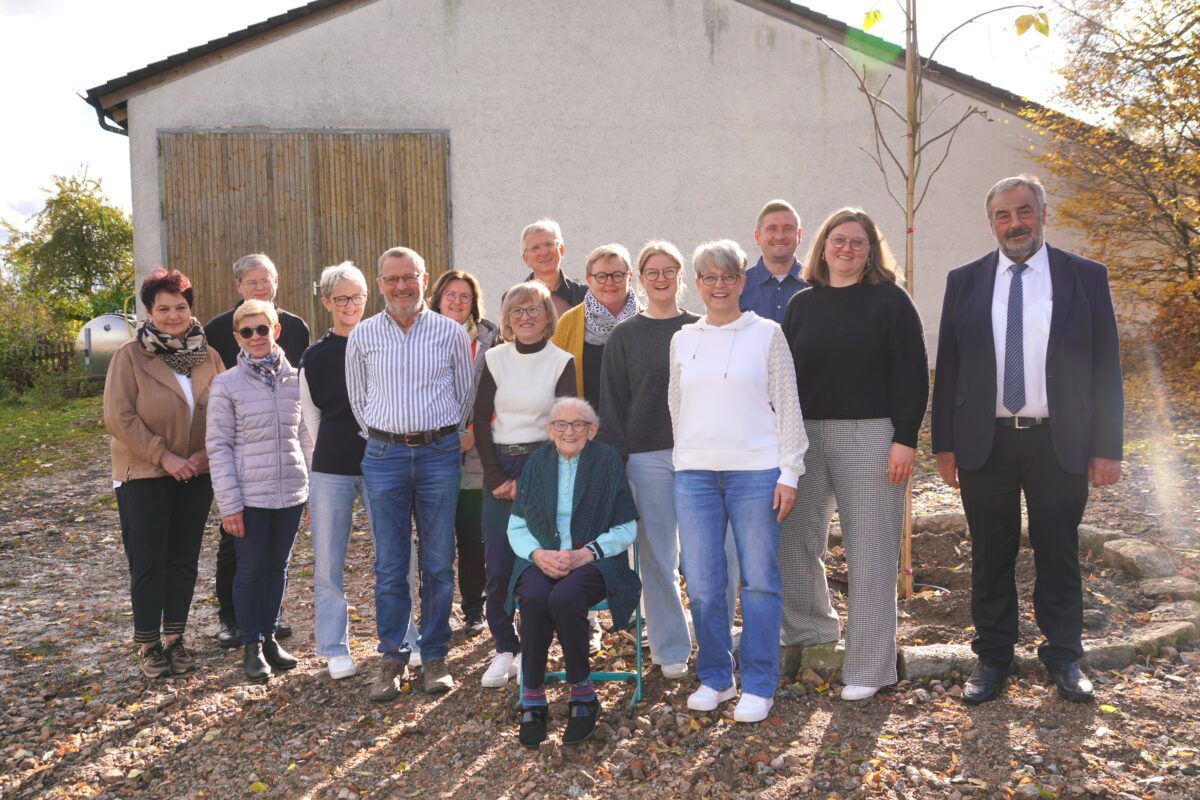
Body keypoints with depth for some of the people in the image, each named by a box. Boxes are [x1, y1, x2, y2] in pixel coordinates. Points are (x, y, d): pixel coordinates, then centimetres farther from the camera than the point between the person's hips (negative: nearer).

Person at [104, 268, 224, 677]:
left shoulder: (207, 355, 5)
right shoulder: (130, 355, -6)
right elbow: (119, 417, -12)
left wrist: (208, 452, -11)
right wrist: (164, 457, -16)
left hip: (196, 475, 4)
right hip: (144, 476, -3)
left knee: (184, 559, 9)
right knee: (148, 562, 1)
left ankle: (174, 638, 21)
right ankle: (148, 644, 13)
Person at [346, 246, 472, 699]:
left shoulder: (450, 332, 2)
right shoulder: (363, 336, 5)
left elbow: (466, 394, 10)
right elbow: (358, 399, 14)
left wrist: (443, 439, 10)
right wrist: (383, 438, 11)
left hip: (439, 453, 0)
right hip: (384, 456, 1)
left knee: (438, 564, 4)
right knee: (390, 566, 3)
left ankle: (435, 657, 15)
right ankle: (392, 659, 14)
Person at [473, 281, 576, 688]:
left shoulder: (562, 362, 0)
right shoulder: (494, 359, 5)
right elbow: (481, 421, 4)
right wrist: (496, 477, -5)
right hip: (499, 467, 2)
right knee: (498, 566, -2)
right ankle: (505, 650, 12)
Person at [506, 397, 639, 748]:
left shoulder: (607, 461, 2)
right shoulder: (537, 463, 11)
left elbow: (626, 529, 0)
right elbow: (516, 527, 11)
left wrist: (586, 553, -14)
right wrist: (538, 554, -10)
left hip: (594, 560, -2)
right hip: (542, 559, 2)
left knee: (565, 598, -34)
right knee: (534, 598, -31)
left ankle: (582, 693, -12)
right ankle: (532, 698, -17)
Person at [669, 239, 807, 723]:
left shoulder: (766, 334, 3)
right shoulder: (683, 340, 12)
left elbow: (787, 406, 2)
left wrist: (789, 472, -4)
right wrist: (684, 460, 13)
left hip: (755, 470, -3)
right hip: (694, 473, 3)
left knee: (759, 581, 2)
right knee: (701, 584, 4)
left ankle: (758, 686, 14)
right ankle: (715, 678, 20)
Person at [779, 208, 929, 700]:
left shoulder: (890, 300, 0)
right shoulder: (802, 303, 11)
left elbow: (912, 373, -4)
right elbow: (785, 372, 12)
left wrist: (905, 439, -12)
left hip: (870, 437, -4)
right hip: (806, 436, 4)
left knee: (870, 554, 0)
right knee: (791, 539, 6)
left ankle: (869, 668, 11)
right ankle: (808, 626, 32)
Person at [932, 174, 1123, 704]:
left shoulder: (1085, 278, 3)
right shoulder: (965, 282, 6)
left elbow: (1106, 367, 2)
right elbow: (947, 368, 5)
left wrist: (1106, 447, -3)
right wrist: (944, 443, 1)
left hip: (1059, 443, -1)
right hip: (985, 442, 1)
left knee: (1059, 555, 9)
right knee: (990, 557, 8)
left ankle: (1064, 659, 25)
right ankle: (993, 658, 22)